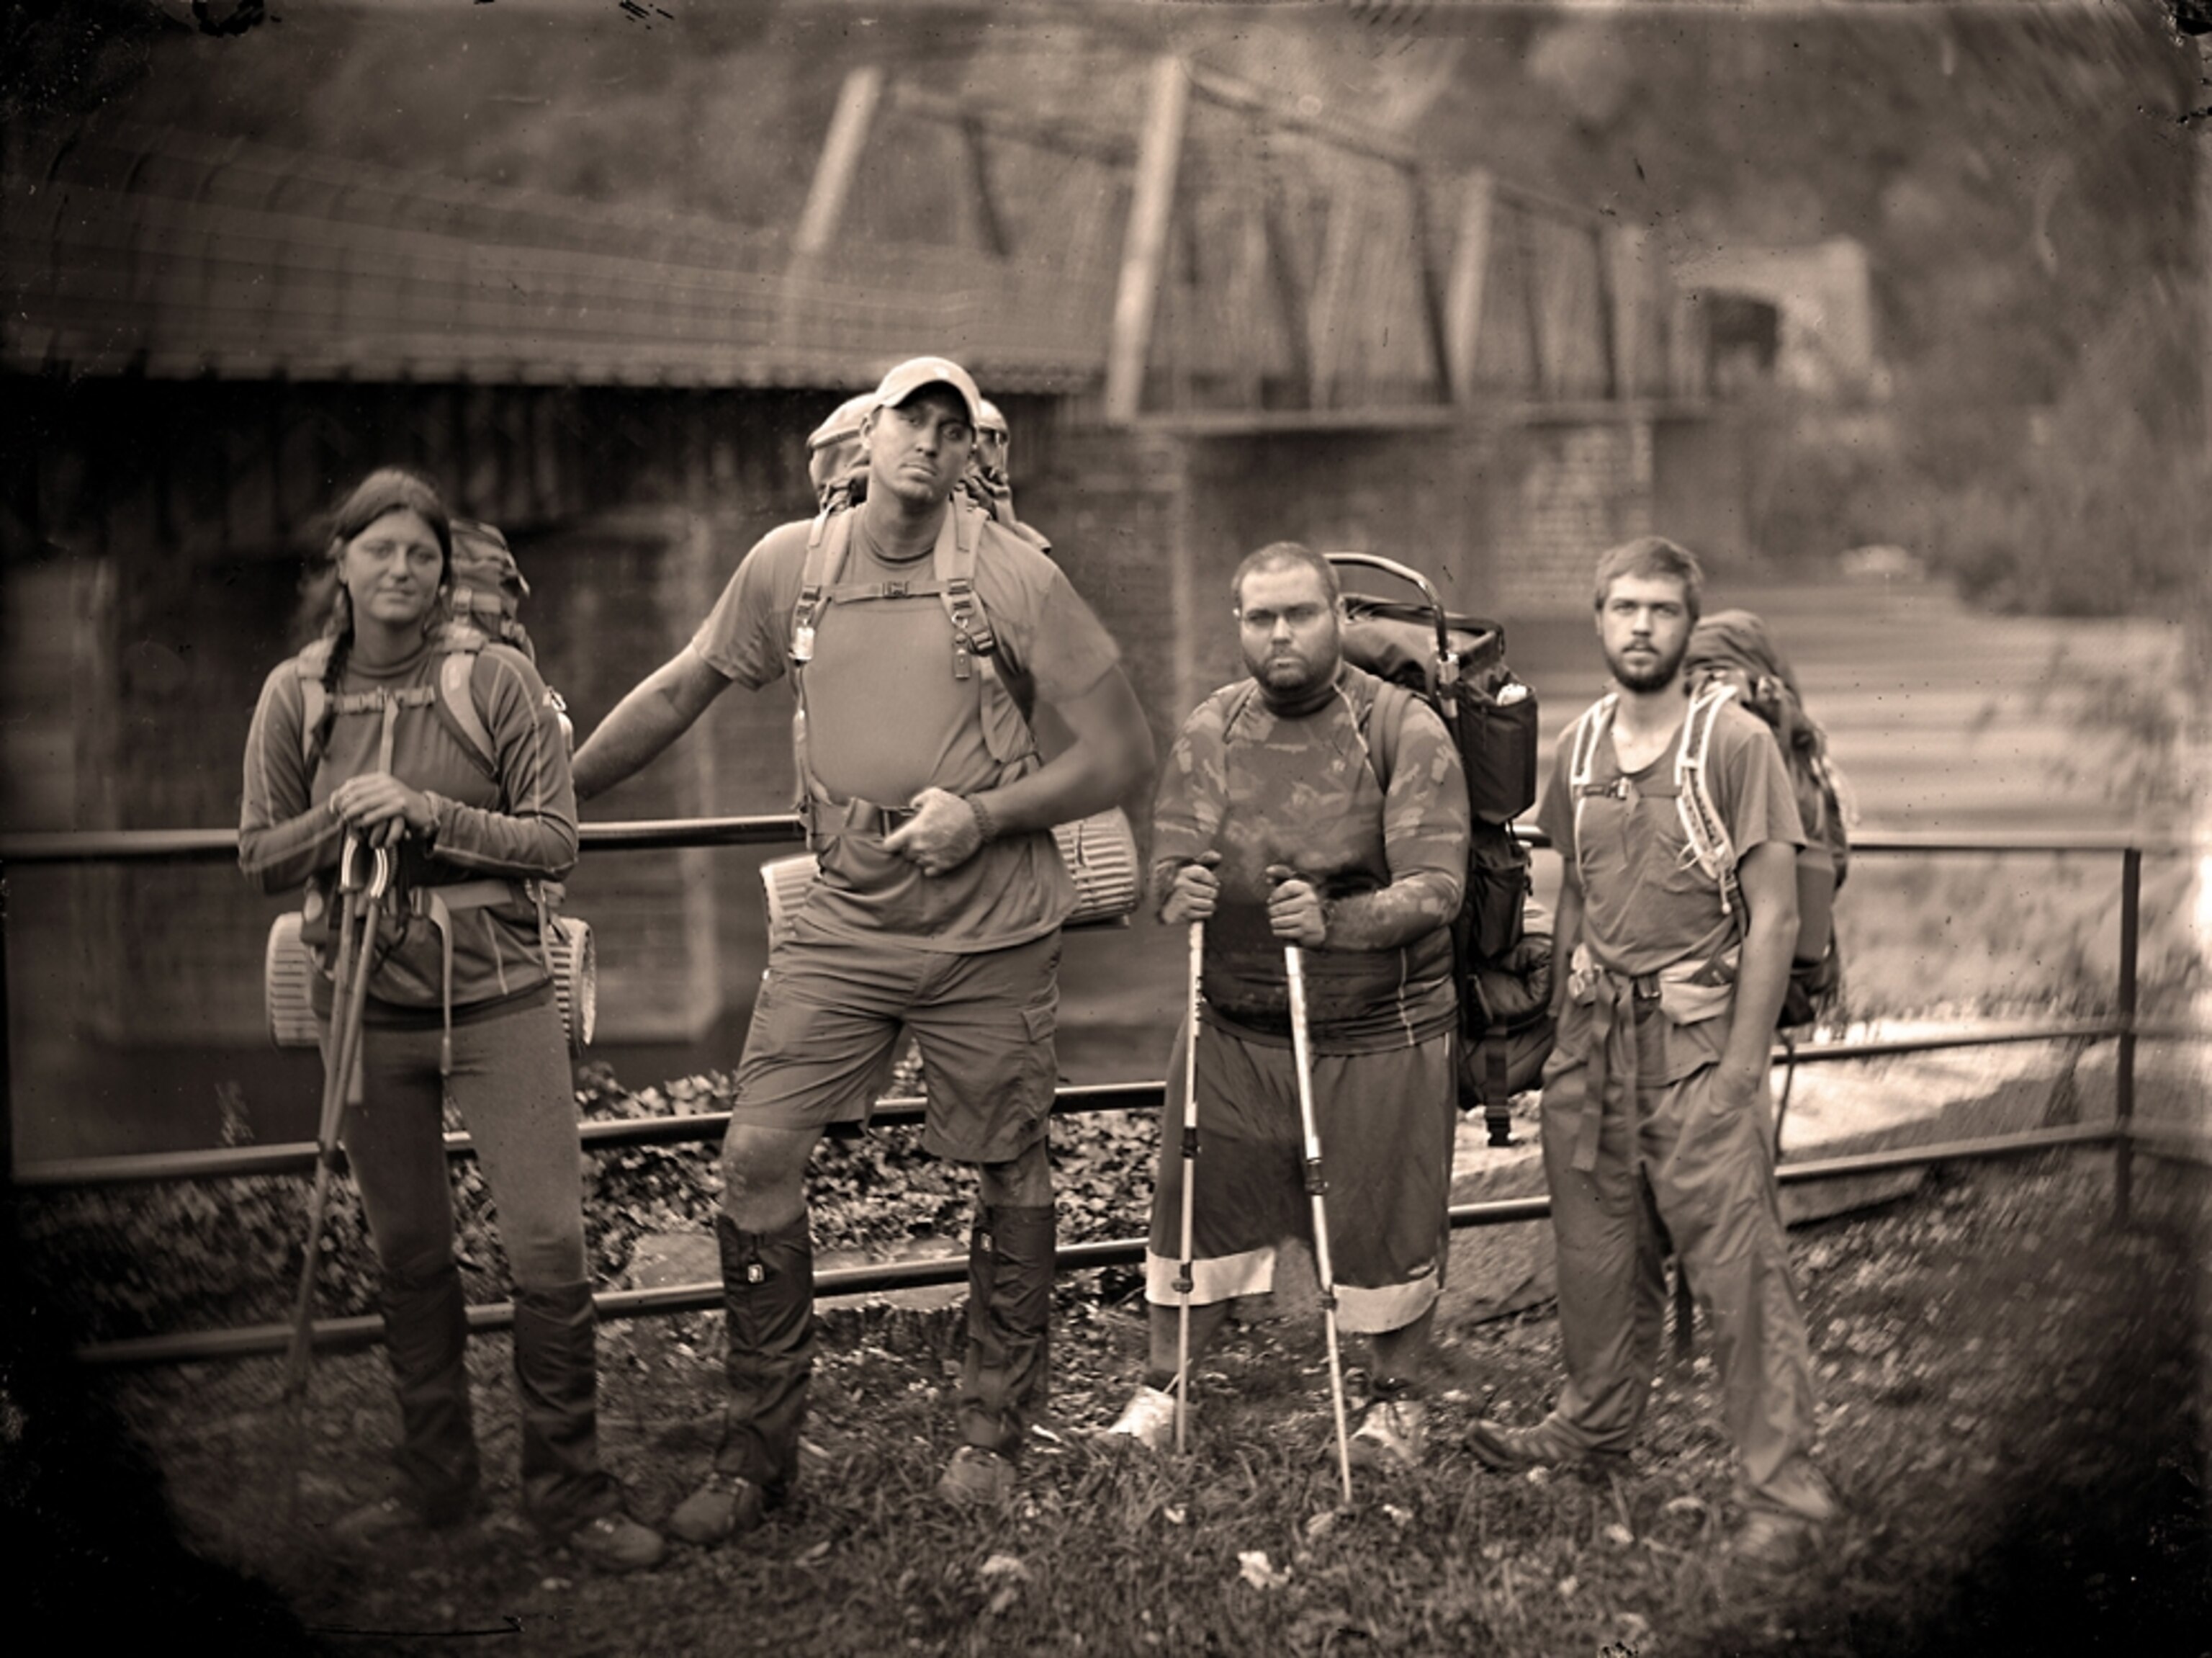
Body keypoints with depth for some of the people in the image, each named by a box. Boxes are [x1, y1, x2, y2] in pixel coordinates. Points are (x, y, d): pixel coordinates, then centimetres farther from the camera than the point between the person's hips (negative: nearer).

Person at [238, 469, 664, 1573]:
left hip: (497, 995, -2)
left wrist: (430, 814, -18)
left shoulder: (495, 678, -4)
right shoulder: (296, 695, 3)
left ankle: (568, 1492, 5)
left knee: (551, 1245, -7)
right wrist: (339, 820, -13)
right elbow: (259, 859, 7)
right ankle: (433, 1483, 24)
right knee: (407, 1255, 10)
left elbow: (555, 841, -6)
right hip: (368, 1003, 2)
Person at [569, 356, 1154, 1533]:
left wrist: (982, 814, -16)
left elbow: (1122, 752, -5)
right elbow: (678, 692, 16)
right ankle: (756, 1452, 6)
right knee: (755, 1155, -6)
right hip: (843, 921, 3)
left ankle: (995, 1429, 28)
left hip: (990, 931, -2)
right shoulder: (789, 564, 2)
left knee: (1008, 1175, 8)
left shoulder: (1013, 578, -7)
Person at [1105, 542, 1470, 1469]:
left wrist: (1335, 921, -33)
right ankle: (1162, 1386, 24)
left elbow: (1436, 888, -16)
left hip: (1379, 1036, -3)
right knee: (1199, 1207, 6)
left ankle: (1398, 1396, 28)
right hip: (1233, 1029, 3)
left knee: (1385, 1222, 5)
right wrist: (1182, 890, -22)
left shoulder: (1404, 731, -9)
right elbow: (1169, 863, 3)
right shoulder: (1212, 731, 3)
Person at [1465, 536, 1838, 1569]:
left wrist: (1742, 1067, -14)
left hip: (1699, 1034, -6)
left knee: (1739, 1269, -7)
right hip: (1597, 1033, 6)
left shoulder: (1736, 744, -8)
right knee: (1597, 1250, 16)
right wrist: (1564, 1032, 14)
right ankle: (1594, 1429, 34)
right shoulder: (1578, 749, 10)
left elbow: (1773, 915, -9)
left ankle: (1784, 1492, -2)